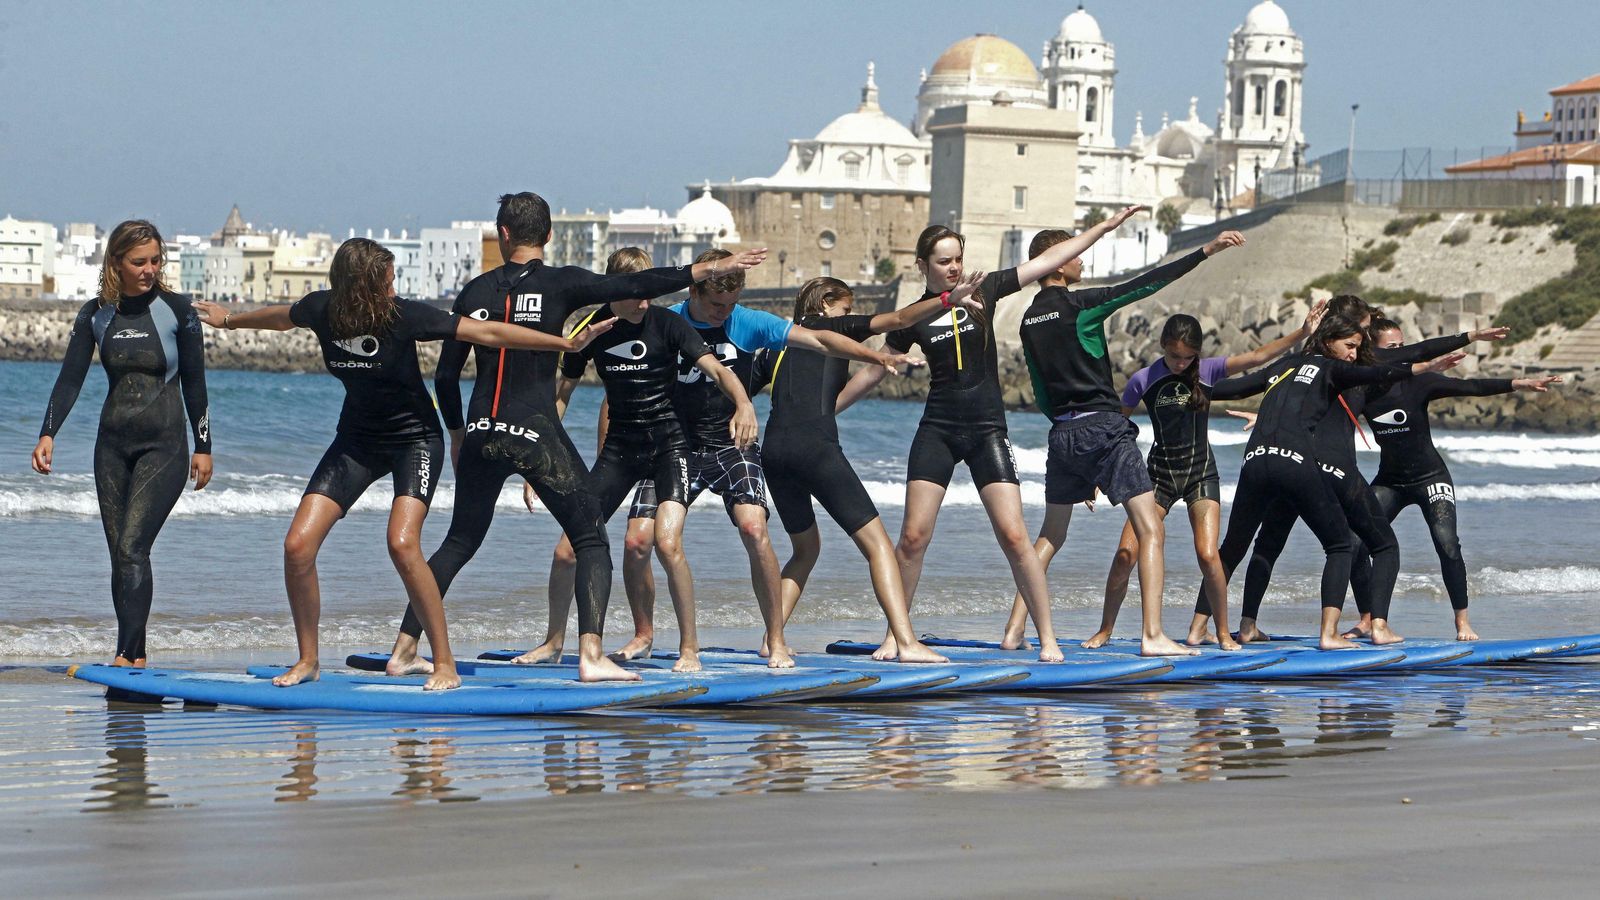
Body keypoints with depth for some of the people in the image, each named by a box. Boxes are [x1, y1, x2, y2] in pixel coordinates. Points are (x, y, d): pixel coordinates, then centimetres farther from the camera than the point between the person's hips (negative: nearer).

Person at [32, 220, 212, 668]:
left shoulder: (177, 310, -5)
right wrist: (48, 434, -11)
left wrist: (203, 448, 1)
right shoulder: (96, 315, 4)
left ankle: (126, 655, -20)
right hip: (113, 444, 4)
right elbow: (70, 379, 2)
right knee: (119, 555, 5)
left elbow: (194, 383, 0)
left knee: (133, 547, -17)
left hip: (164, 445, -4)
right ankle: (136, 657, 12)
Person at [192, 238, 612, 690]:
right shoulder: (321, 310, -12)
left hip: (414, 436, -4)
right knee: (298, 546, -8)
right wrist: (229, 319, 30)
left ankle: (445, 663, -15)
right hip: (357, 437, 4)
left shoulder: (404, 315, -22)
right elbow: (281, 317, 12)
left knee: (402, 543, -26)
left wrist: (565, 343, -21)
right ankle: (307, 660, 11)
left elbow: (485, 332, -20)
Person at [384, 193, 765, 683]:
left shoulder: (475, 292, 8)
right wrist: (709, 269, -7)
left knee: (460, 542, 19)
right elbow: (634, 285, -10)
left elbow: (445, 376, 11)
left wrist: (458, 434, 26)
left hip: (481, 435, 4)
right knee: (591, 540, 2)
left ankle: (404, 650, 18)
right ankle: (591, 656, -13)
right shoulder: (559, 283, -3)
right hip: (535, 435, -4)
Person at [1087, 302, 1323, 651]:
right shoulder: (1143, 381, -5)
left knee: (1208, 556, -16)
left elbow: (1257, 357, -12)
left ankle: (1222, 631, 2)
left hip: (1201, 473, 0)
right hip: (1160, 474, 0)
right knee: (1125, 555, -10)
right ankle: (1105, 630, 7)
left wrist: (1301, 333, -22)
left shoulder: (1208, 371, -4)